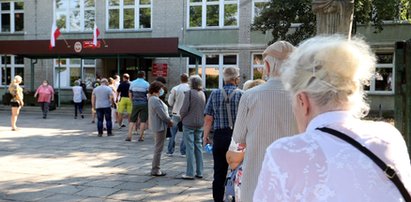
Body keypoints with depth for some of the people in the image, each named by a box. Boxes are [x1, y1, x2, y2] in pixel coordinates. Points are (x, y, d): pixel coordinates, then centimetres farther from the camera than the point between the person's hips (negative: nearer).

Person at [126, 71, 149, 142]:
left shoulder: (132, 83, 6)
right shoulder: (146, 84, -4)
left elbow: (130, 94, 10)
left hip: (135, 103, 3)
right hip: (144, 104, -3)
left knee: (132, 120, 8)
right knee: (143, 120, 3)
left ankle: (129, 135, 0)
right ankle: (141, 136, 3)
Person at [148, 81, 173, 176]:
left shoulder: (152, 99, 13)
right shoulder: (155, 100, -21)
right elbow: (162, 114, -22)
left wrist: (168, 120, 5)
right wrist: (169, 121, -7)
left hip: (157, 126, 11)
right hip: (160, 126, -11)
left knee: (157, 148, 18)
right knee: (158, 148, -3)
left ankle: (155, 168, 26)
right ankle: (155, 170, 4)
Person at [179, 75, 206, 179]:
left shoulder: (189, 93, -13)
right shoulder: (203, 94, 6)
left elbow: (184, 108, -15)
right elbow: (205, 109, 9)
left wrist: (181, 116, 3)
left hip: (189, 123, -6)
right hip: (200, 123, 6)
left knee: (190, 148, -2)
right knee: (198, 147, 12)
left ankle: (190, 173, 0)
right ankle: (199, 172, 17)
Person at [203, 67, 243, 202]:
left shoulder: (214, 94, 1)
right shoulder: (241, 94, -5)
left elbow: (208, 118, -1)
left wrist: (206, 136, 8)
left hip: (219, 136, 2)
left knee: (219, 172, 10)